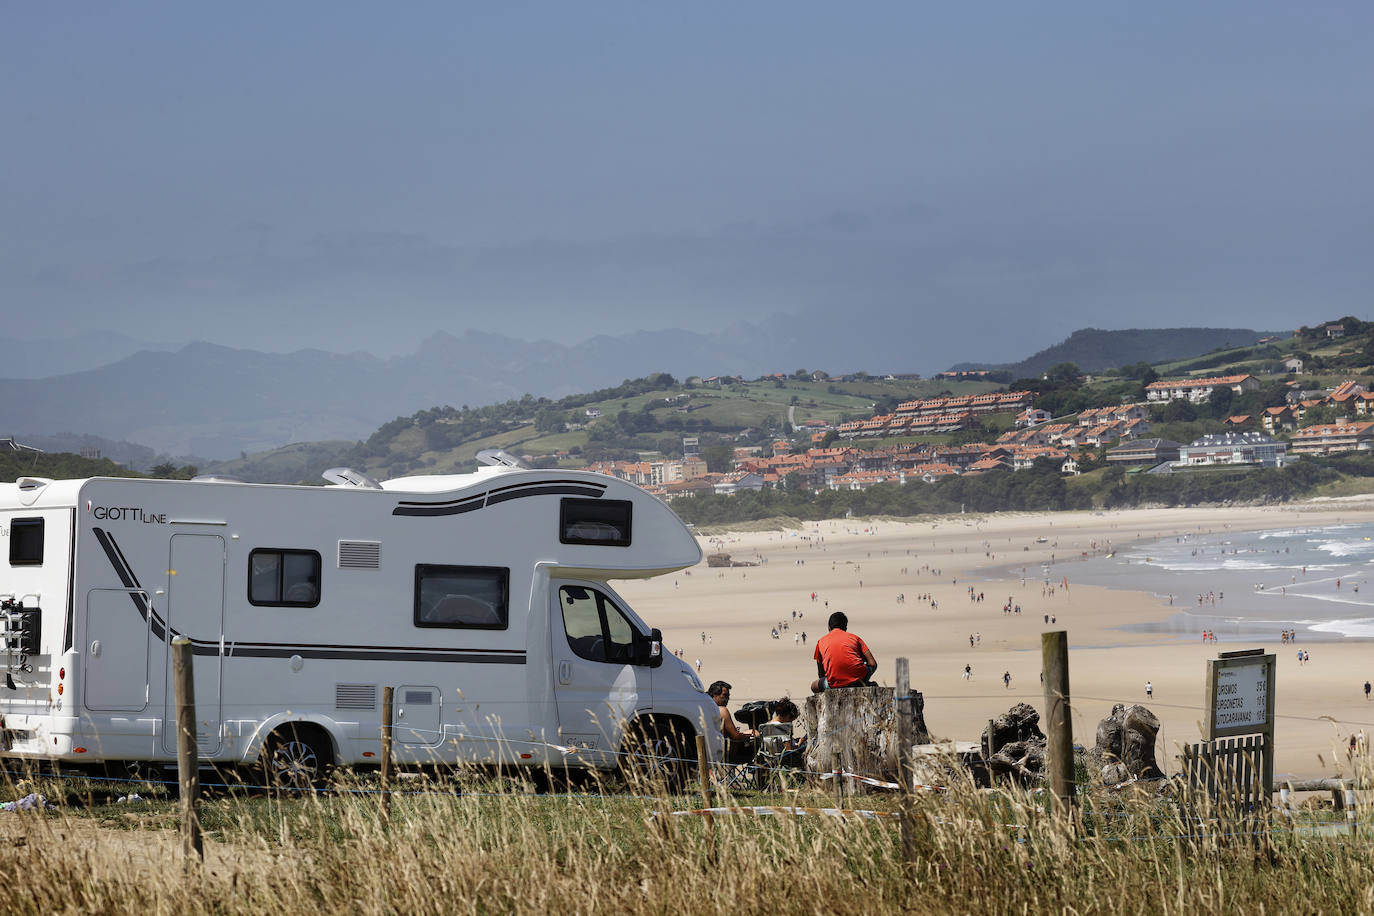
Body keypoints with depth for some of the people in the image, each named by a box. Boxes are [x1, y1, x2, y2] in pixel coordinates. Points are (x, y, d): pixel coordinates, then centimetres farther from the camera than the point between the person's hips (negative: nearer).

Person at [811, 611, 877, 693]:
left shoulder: (821, 642, 20)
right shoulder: (854, 637, 18)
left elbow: (821, 674, 29)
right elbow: (873, 664, 12)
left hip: (836, 683, -2)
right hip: (858, 676, 2)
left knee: (814, 686, 29)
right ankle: (861, 684, 3)